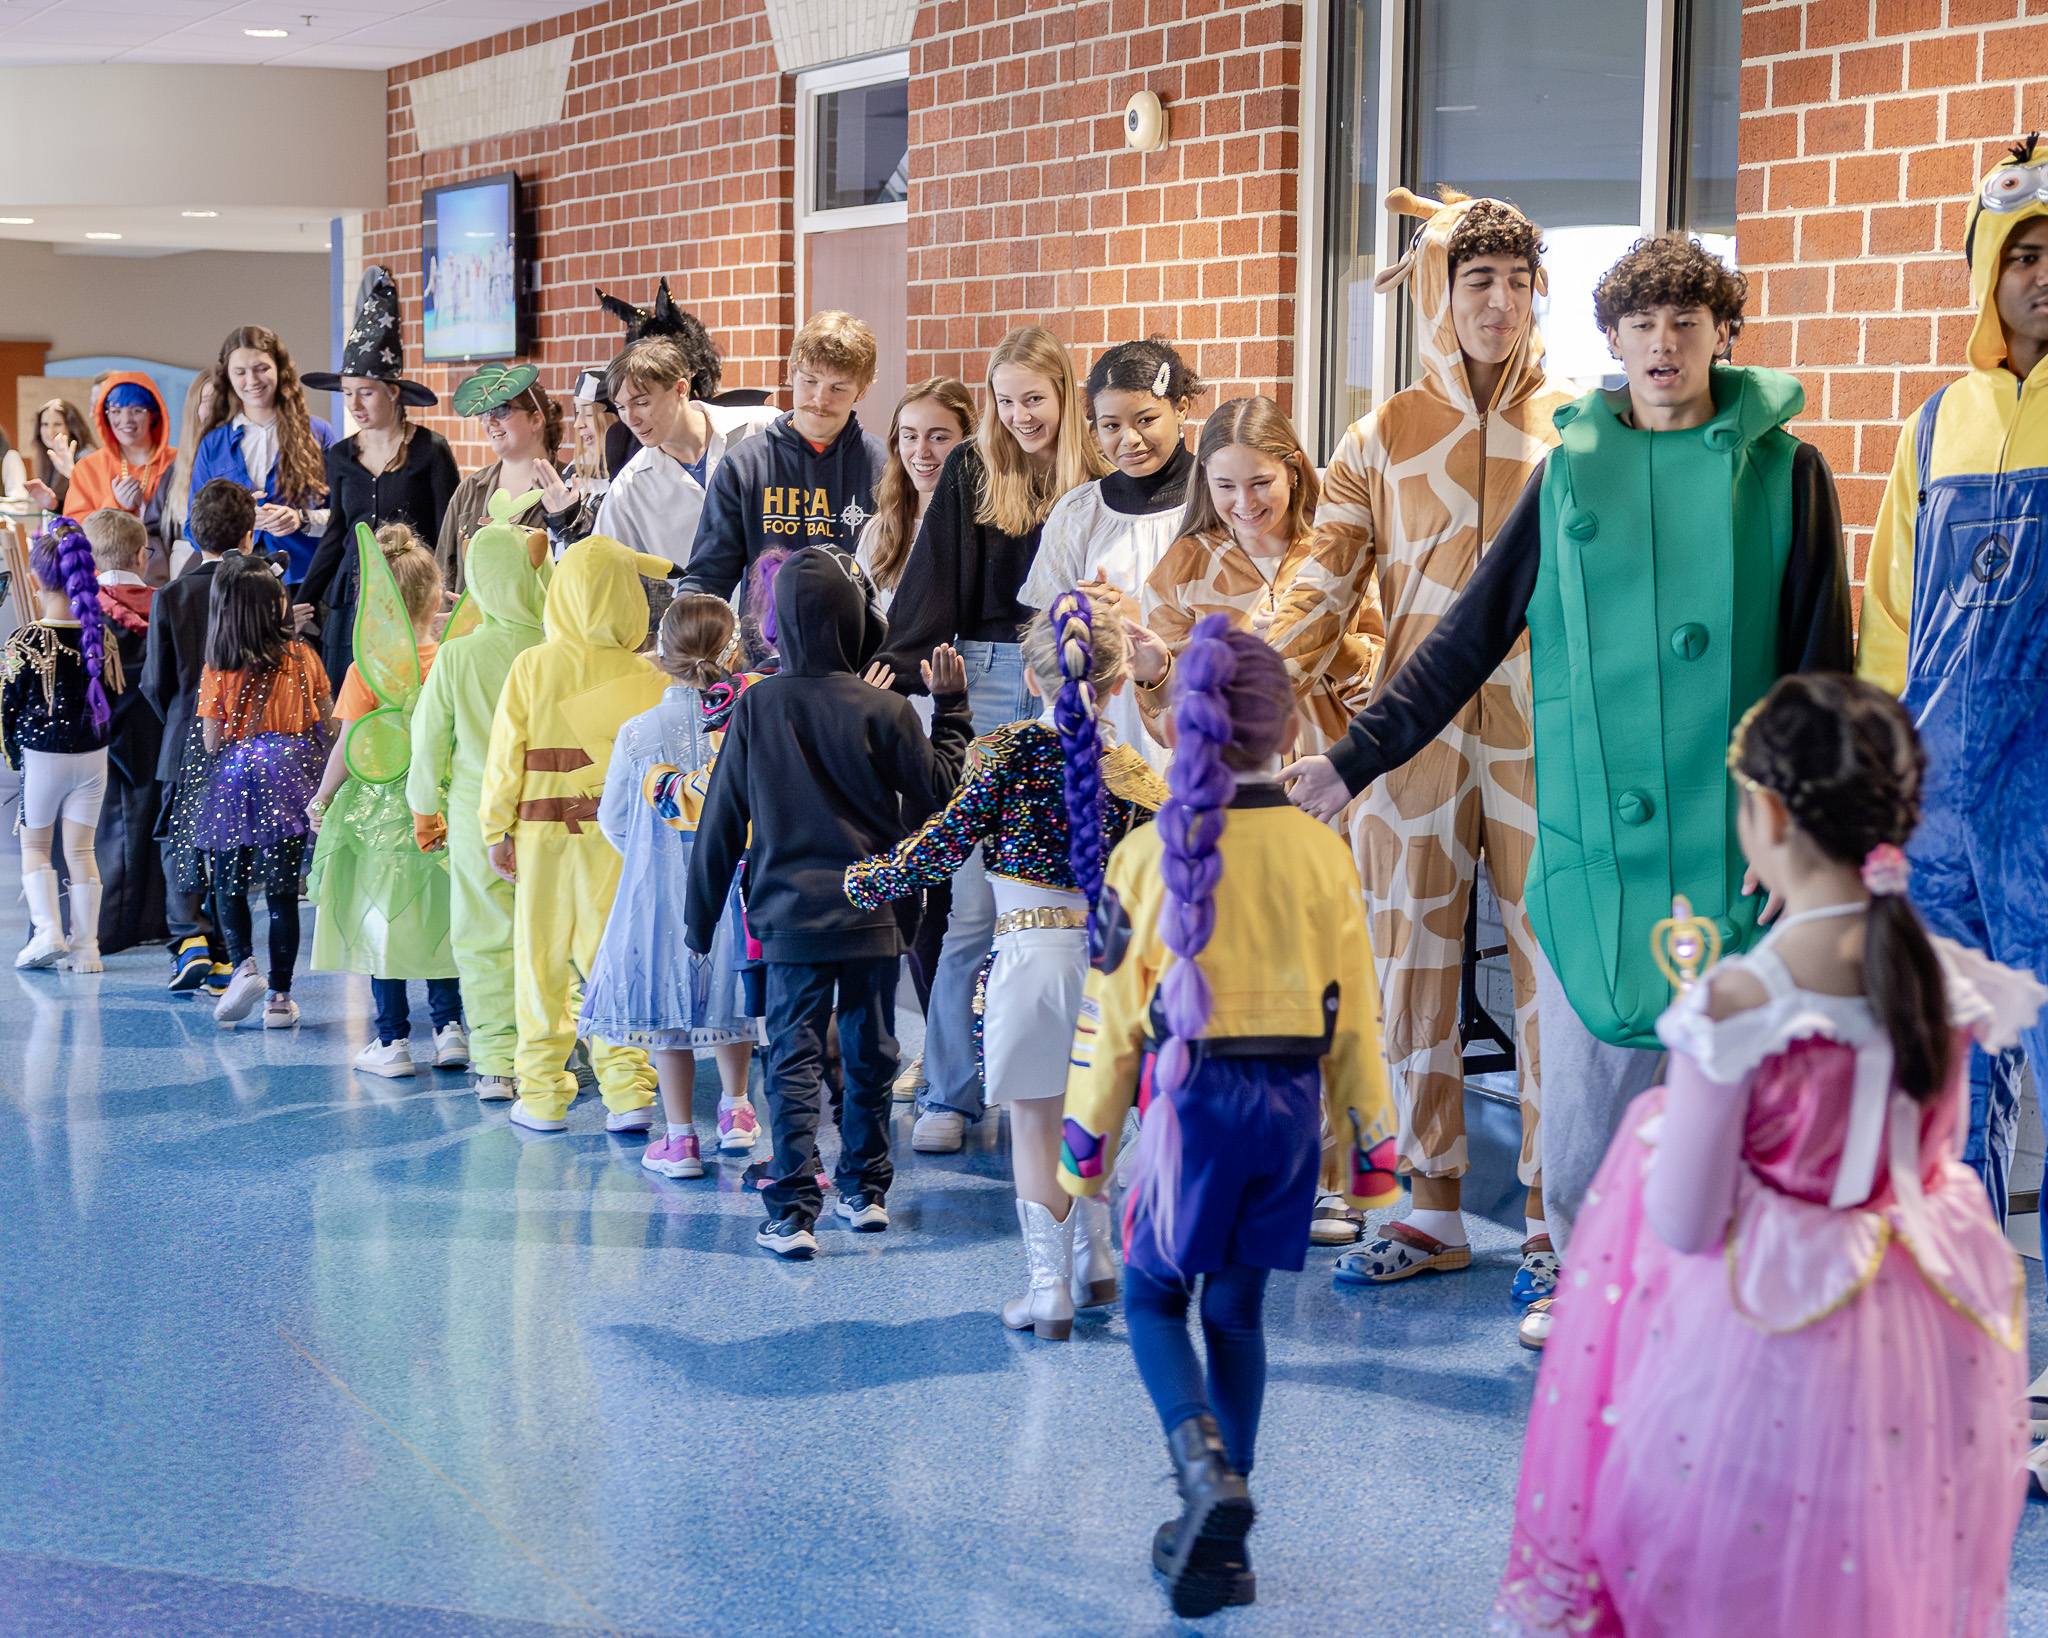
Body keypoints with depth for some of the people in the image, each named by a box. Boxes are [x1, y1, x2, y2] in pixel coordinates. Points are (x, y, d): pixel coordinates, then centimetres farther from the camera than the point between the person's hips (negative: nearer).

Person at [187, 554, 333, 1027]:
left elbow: (211, 743, -4)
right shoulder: (302, 656, -2)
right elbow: (327, 722, 5)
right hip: (292, 775, 1)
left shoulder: (218, 669, -6)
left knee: (228, 885, 13)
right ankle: (280, 996, 9)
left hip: (235, 776, -1)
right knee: (282, 891, 7)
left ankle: (244, 965, -9)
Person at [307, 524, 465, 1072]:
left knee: (382, 921, 5)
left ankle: (393, 1041, 8)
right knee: (438, 918, 15)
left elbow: (348, 750, -10)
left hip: (382, 808, -3)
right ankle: (450, 1027, 15)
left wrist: (320, 801, 4)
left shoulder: (366, 669, -13)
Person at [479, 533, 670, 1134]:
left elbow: (505, 755, -2)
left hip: (543, 833, 0)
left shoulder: (531, 667, -6)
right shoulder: (645, 678, -5)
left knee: (541, 963, 9)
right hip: (619, 836, 1)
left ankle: (542, 1097, 15)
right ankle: (628, 1091, 1)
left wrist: (497, 830, 6)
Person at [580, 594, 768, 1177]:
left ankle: (679, 1136, 11)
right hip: (735, 886, 1)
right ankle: (734, 1109, 34)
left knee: (665, 1009, 8)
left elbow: (612, 820, 1)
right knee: (730, 993, 21)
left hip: (660, 889, -1)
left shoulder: (639, 733, -10)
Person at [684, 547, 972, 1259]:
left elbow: (720, 821, 0)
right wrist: (951, 705, 9)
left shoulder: (754, 706, -5)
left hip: (791, 915, 0)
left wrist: (700, 918, 10)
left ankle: (792, 1213, -5)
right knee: (870, 1056, 15)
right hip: (872, 915, 0)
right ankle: (865, 1192, 25)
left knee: (794, 1062, 1)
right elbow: (937, 789, 0)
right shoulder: (884, 709, -10)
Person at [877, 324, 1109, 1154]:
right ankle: (947, 1095, 5)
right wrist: (897, 674, -6)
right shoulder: (971, 472, 5)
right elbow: (930, 588, 3)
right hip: (987, 682, -1)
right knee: (970, 903, -3)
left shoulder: (1100, 480, 5)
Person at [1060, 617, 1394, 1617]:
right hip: (1293, 1102, 3)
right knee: (1236, 1311, 14)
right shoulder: (1322, 856, -1)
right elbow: (1354, 1016, 3)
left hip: (1194, 1098, -2)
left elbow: (1110, 1014, -2)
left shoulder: (1148, 854, -6)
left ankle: (1205, 1469, -13)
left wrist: (1086, 1141, 8)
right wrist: (1368, 1148, 12)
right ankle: (1219, 1540, 17)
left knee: (1153, 1296, 13)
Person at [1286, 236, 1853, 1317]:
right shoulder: (1571, 470, 8)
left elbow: (1820, 667, 3)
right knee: (1586, 1077, 5)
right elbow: (1466, 639, 9)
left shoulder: (1783, 470, 3)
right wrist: (1353, 761, 4)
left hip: (1733, 837, -1)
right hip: (1591, 832, 2)